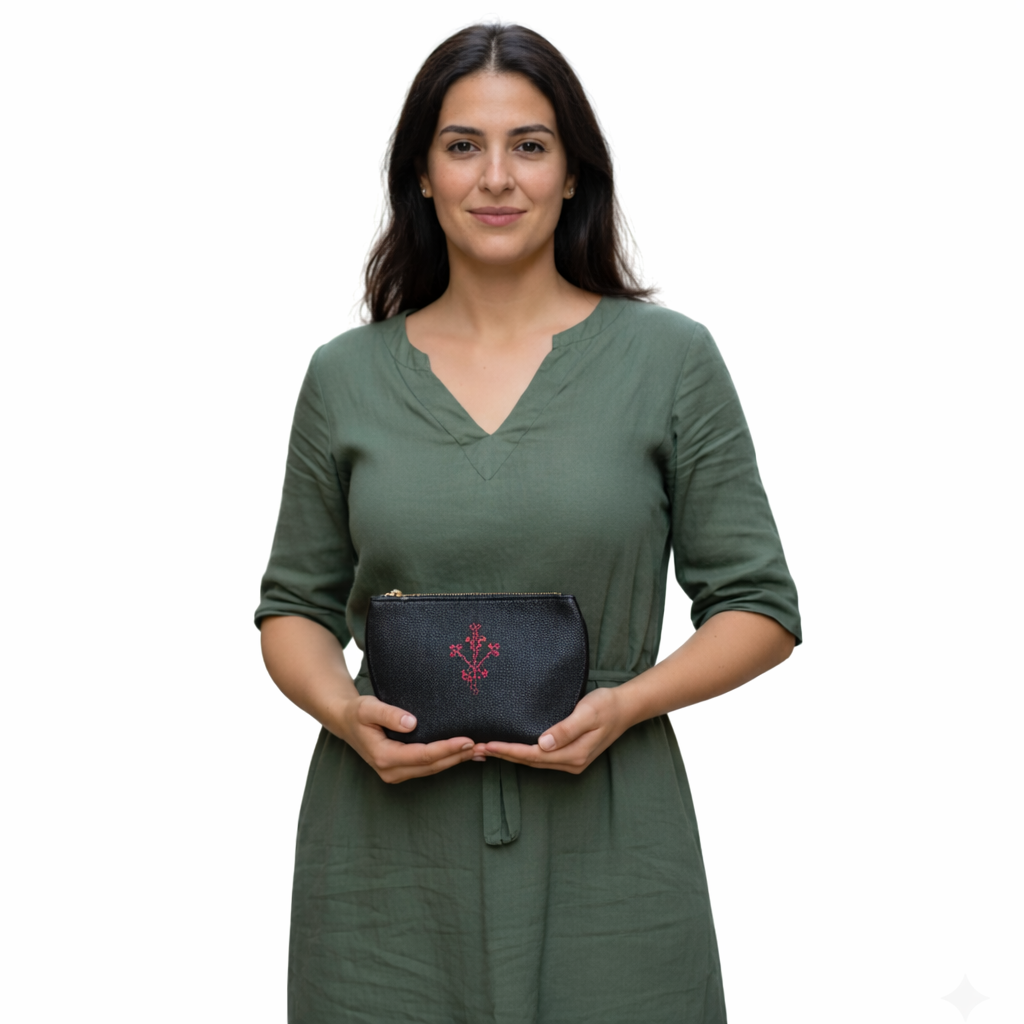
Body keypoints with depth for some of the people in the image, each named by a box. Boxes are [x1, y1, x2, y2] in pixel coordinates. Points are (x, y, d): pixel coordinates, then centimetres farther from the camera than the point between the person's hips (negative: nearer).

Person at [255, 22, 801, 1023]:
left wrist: (626, 703, -14)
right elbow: (296, 605, 12)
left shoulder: (671, 358, 0)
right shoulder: (345, 376, 5)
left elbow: (757, 605, 2)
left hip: (604, 853, -1)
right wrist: (343, 711, -8)